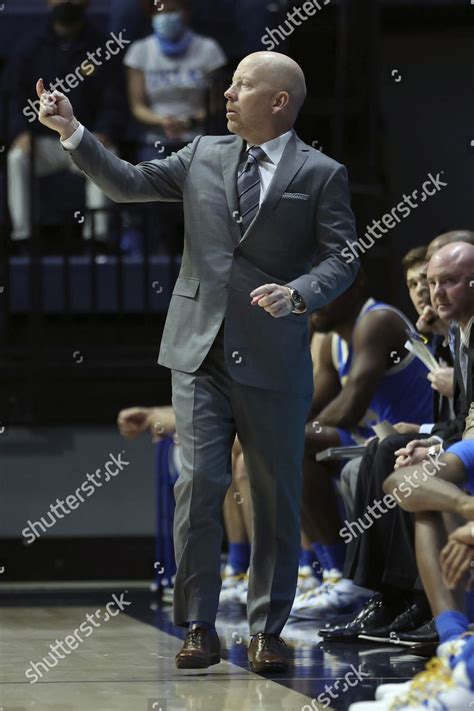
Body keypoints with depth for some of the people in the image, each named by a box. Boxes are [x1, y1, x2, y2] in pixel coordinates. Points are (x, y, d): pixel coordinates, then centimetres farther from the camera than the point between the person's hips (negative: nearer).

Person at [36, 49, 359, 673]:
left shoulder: (321, 175, 0)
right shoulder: (203, 157, 11)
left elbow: (341, 258, -3)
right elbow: (129, 184, 12)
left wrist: (299, 293, -22)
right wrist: (73, 132, 2)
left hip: (273, 360, -2)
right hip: (201, 355, 2)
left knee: (276, 498, 4)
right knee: (199, 484, -5)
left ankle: (268, 633, 15)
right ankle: (199, 629, 1)